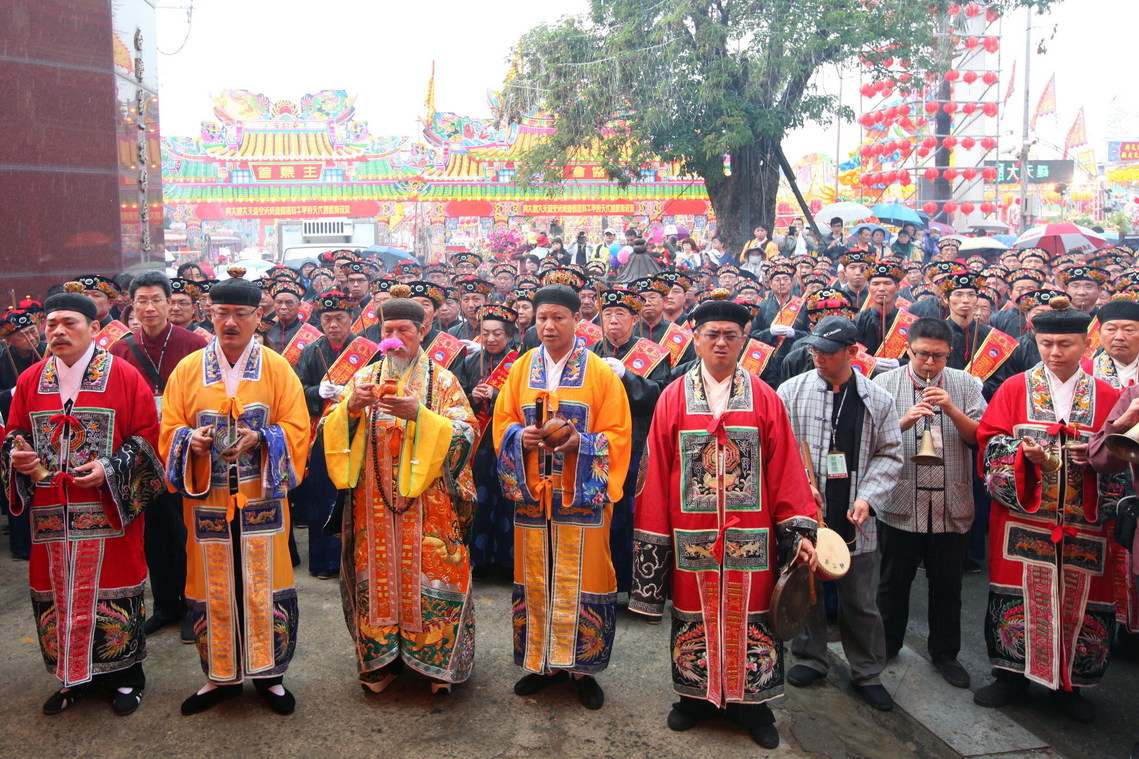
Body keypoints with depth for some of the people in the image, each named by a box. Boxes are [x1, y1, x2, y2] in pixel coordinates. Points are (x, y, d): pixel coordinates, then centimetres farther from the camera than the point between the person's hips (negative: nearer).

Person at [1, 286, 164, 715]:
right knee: (57, 595, 9)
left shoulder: (124, 377, -3)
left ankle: (124, 675, 19)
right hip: (51, 516, 4)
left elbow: (147, 438, -4)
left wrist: (110, 469, -16)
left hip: (109, 510, -4)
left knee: (112, 591, 3)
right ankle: (73, 677, 25)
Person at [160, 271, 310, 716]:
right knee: (212, 588, 7)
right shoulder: (188, 370, 5)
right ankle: (220, 676, 25)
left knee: (264, 585, 3)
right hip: (207, 501, 1)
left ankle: (269, 673, 20)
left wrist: (260, 439, -21)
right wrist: (192, 440, -17)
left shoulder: (278, 369, 2)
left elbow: (297, 430, -2)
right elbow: (169, 432, 5)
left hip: (262, 500, -1)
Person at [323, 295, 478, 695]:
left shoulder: (442, 381, 3)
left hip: (428, 505, -2)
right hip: (374, 504, 2)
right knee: (378, 573, 4)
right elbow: (333, 432, 4)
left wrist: (418, 414, -21)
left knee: (428, 573, 0)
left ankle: (437, 658, 14)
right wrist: (351, 407, -16)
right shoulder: (365, 377, 10)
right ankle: (381, 657, 19)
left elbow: (464, 434, -8)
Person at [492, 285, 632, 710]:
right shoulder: (522, 368, 8)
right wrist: (520, 436, -12)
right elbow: (502, 421, 10)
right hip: (532, 494, 3)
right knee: (536, 578, 9)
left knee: (581, 578, 1)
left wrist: (579, 444, -20)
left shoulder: (601, 372, -2)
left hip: (582, 495, -3)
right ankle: (543, 662, 24)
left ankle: (582, 667, 17)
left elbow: (618, 433, -4)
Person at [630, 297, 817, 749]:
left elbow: (785, 469, 0)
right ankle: (695, 694, 28)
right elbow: (657, 473, 0)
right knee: (695, 615, 10)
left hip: (750, 537, 0)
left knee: (749, 615, 7)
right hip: (691, 536, 0)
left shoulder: (764, 399, 1)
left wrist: (799, 530, -6)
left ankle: (751, 700, 24)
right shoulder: (673, 398, 0)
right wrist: (653, 534, -2)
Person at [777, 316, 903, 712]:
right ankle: (811, 657, 33)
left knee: (861, 601, 9)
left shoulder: (877, 399, 2)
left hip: (855, 519, 0)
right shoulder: (791, 391, -1)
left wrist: (868, 496, -8)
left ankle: (867, 672, 26)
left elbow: (889, 455, 5)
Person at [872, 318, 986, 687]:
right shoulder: (885, 384, -1)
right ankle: (886, 644, 31)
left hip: (952, 505, 1)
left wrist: (952, 410, -16)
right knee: (894, 580, 13)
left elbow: (981, 438, -2)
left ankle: (945, 652, 30)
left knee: (948, 584, 13)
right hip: (900, 504, -1)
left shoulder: (965, 385, 4)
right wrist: (903, 422, -21)